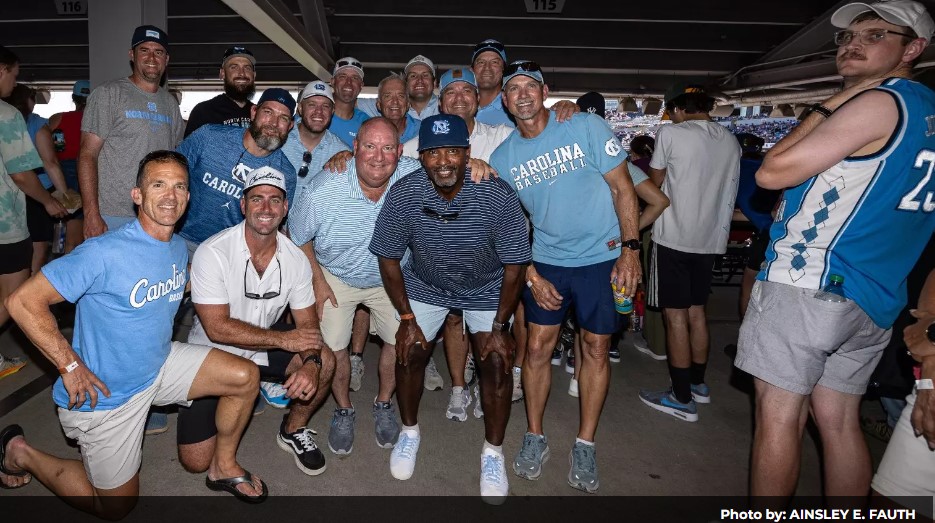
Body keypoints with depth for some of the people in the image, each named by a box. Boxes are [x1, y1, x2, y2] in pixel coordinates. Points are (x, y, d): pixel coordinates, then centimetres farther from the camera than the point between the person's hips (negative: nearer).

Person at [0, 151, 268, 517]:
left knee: (245, 377, -7)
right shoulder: (105, 253, -27)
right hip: (105, 392, -6)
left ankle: (224, 466, 15)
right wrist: (70, 366, -23)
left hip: (159, 365, 6)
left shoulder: (179, 247, -3)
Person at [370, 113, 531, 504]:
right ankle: (410, 432, 22)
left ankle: (493, 452, 11)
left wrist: (499, 327, -17)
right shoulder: (403, 194, -25)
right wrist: (407, 318, -12)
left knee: (496, 360, -11)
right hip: (425, 285, 1)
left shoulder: (498, 196, -29)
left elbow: (514, 265, -18)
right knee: (410, 351, -7)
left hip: (487, 288, -1)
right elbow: (389, 258, -11)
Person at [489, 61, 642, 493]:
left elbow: (623, 188, -6)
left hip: (602, 258, -2)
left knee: (595, 349, 6)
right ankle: (534, 437, 22)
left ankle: (585, 445, 21)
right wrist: (531, 278, -4)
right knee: (537, 348, 3)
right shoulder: (502, 157, -1)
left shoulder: (586, 127, -9)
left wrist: (630, 250, -11)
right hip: (546, 261, 2)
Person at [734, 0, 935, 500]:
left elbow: (771, 172, -12)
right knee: (839, 422, 14)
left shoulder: (878, 103, -10)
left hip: (806, 285, -9)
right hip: (873, 298, 9)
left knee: (777, 418, 0)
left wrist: (831, 103, -3)